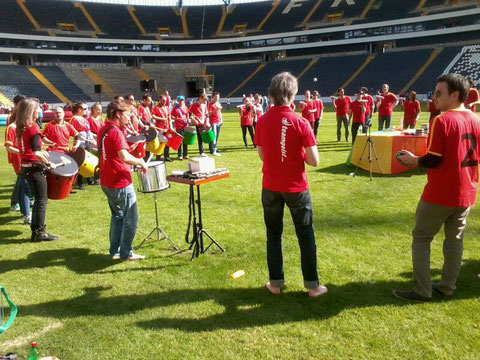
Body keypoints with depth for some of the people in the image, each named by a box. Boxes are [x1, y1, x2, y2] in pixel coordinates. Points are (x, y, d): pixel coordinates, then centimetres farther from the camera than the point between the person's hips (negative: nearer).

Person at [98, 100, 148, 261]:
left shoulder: (103, 130, 10)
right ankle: (126, 253, 12)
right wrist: (140, 162, -13)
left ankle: (115, 251, 25)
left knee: (117, 216, 20)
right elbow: (125, 157, -30)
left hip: (107, 182, 9)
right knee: (131, 218, 4)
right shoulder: (116, 132, -19)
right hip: (120, 183, -9)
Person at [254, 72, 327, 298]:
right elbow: (314, 161, -13)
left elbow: (262, 155, 5)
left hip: (270, 187, 3)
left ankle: (276, 283, 22)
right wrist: (300, 153, 5)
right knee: (306, 235, 11)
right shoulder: (300, 123, -13)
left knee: (273, 234, 15)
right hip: (296, 187, -2)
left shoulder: (262, 121, -4)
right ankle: (312, 285, 19)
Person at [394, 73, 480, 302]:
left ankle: (422, 290, 10)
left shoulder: (442, 121, -17)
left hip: (439, 195, -7)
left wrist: (412, 159, 0)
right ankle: (447, 285, 26)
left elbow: (432, 160, -18)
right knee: (455, 239, 16)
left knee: (421, 238, 5)